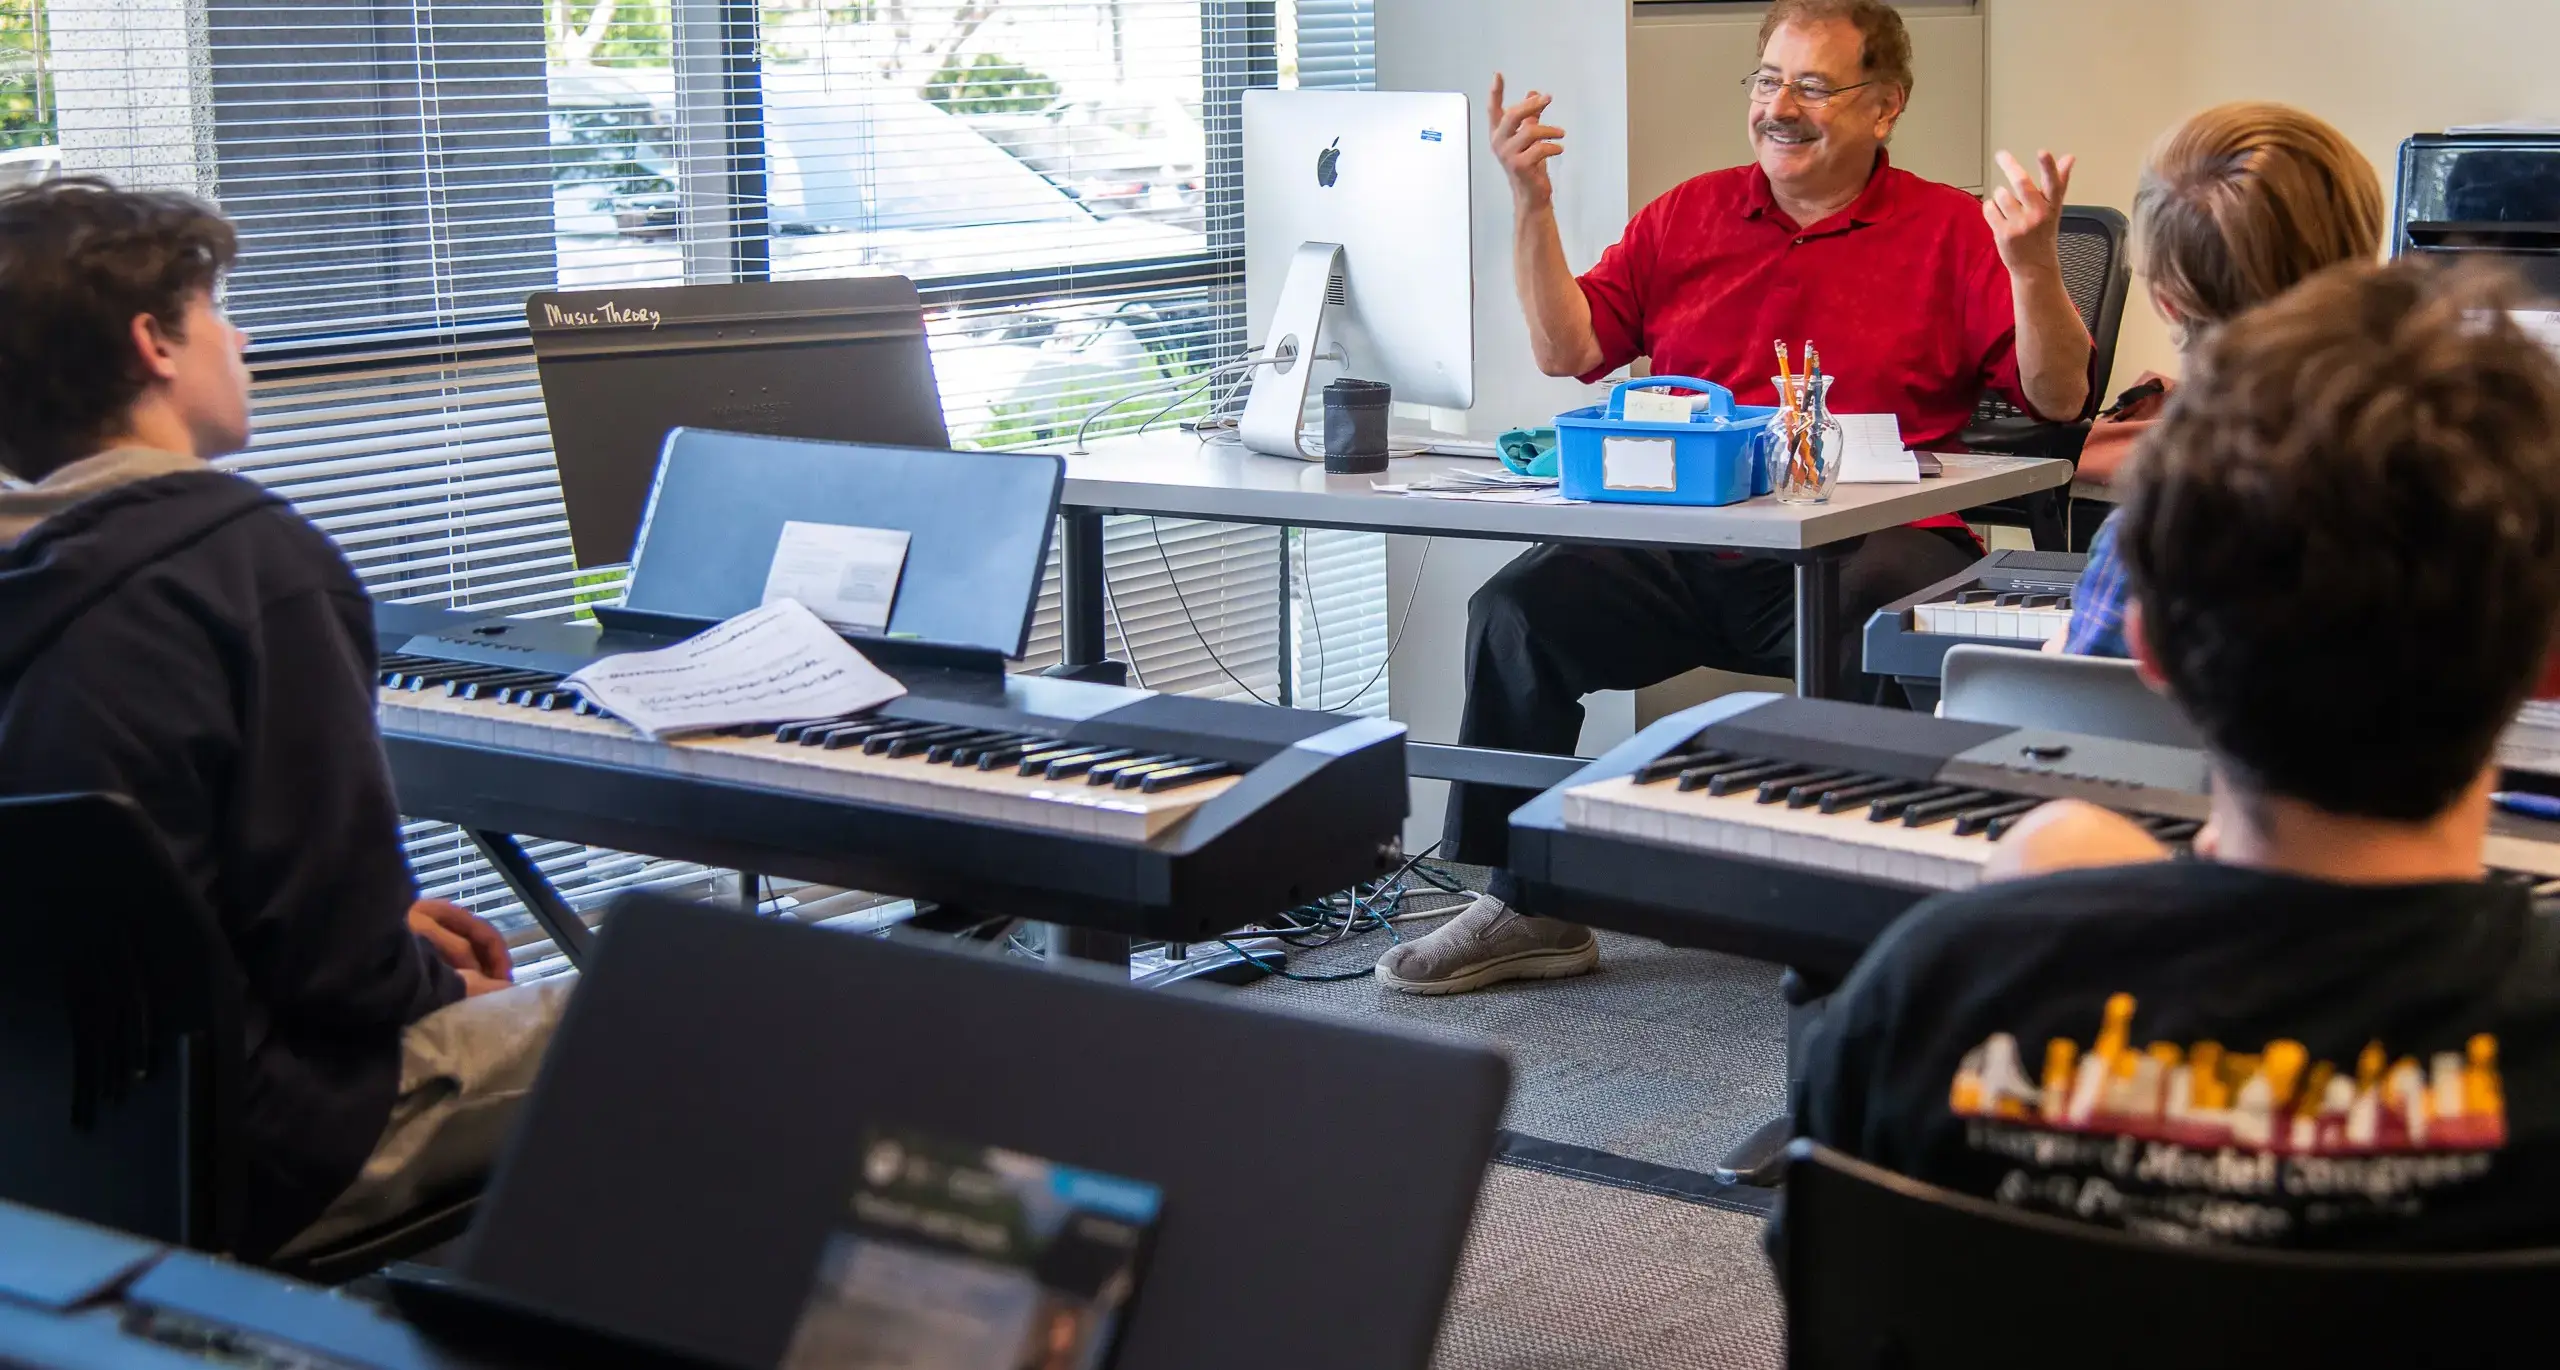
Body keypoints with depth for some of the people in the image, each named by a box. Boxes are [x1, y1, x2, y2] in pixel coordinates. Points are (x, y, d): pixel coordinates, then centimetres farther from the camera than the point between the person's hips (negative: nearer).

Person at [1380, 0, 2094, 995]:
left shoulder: (1950, 231, 7)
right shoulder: (1689, 215, 18)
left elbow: (2059, 398, -1)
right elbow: (1564, 350, 11)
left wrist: (2032, 261, -16)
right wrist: (1531, 204, 3)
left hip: (1870, 547, -3)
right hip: (1688, 554, 4)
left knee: (1876, 634, -37)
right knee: (1517, 608, -18)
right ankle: (1527, 907, -5)